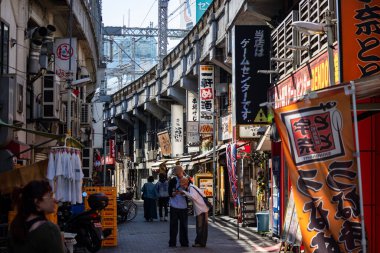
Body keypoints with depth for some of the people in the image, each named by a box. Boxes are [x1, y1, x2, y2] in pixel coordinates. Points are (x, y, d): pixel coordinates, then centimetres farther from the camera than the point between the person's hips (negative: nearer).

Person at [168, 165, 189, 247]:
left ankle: (184, 242, 14)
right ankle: (172, 242, 6)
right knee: (173, 225, 0)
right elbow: (170, 194, -4)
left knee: (184, 225, 6)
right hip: (174, 206, -2)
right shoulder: (173, 181, 0)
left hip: (183, 206, 2)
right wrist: (176, 193, -24)